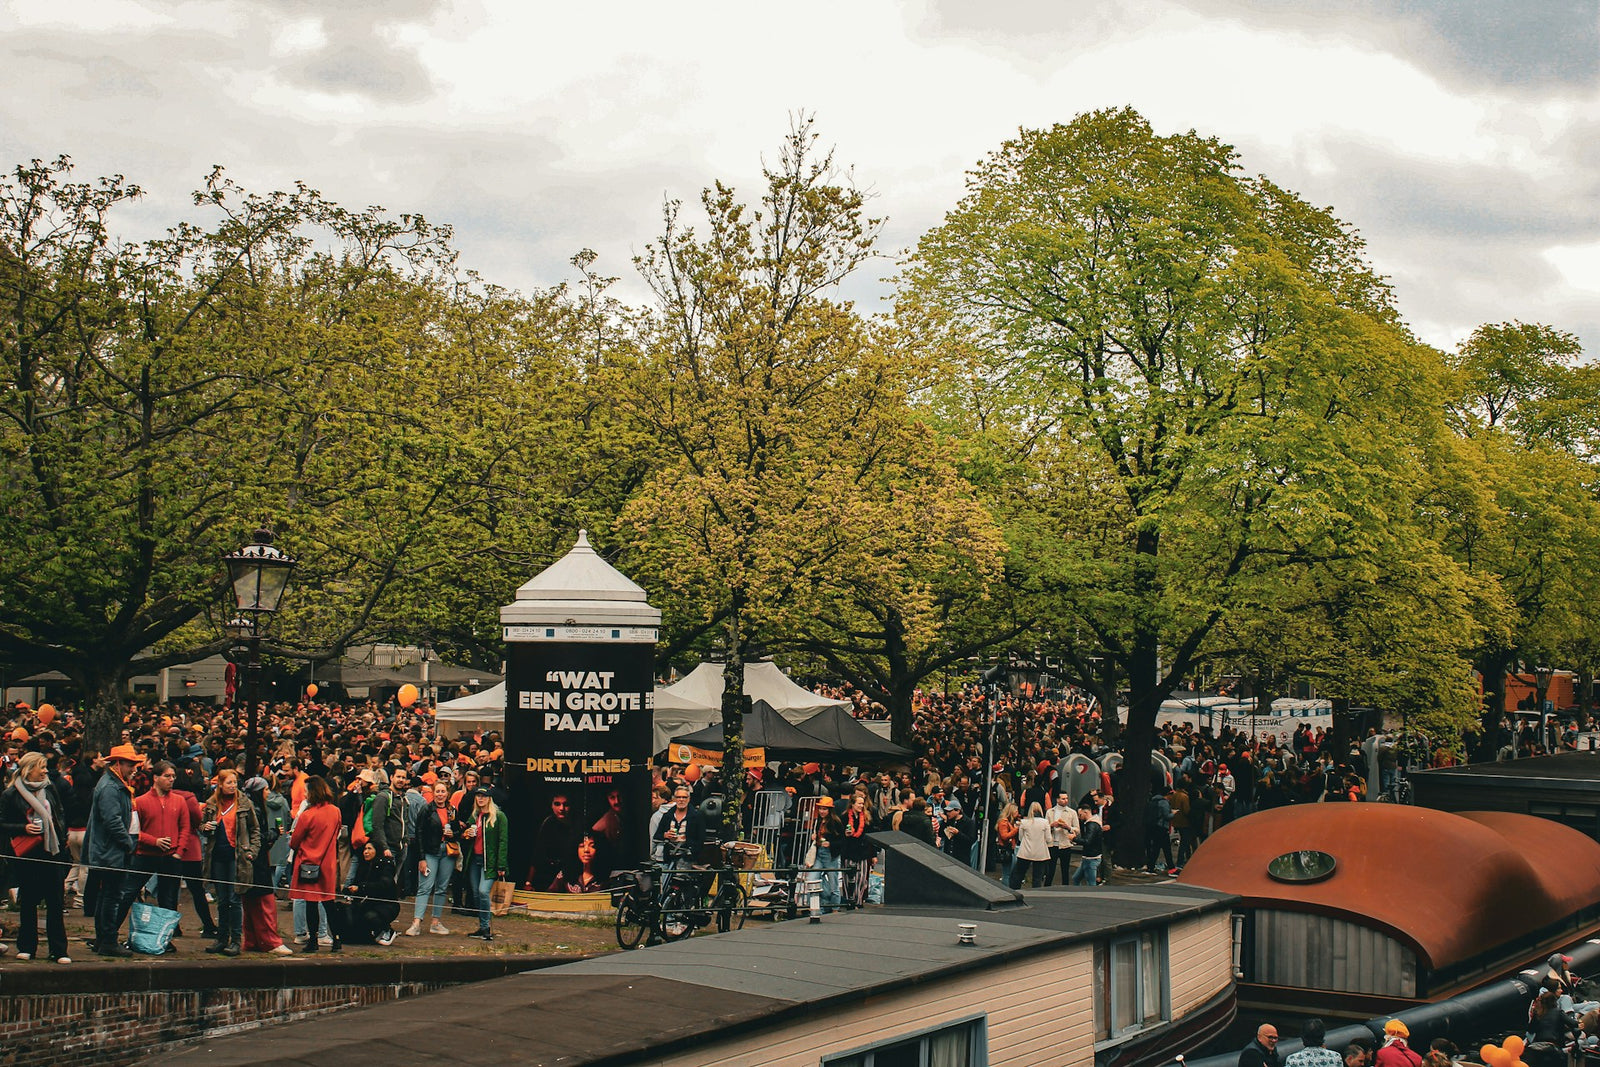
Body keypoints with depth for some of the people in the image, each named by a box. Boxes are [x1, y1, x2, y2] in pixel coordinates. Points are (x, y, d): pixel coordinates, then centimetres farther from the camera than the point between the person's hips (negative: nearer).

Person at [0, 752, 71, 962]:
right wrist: (24, 828, -16)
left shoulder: (50, 788, 10)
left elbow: (61, 814, 19)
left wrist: (62, 838, 7)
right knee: (28, 901, 5)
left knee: (56, 901, -1)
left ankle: (58, 950, 2)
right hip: (25, 854, -3)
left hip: (51, 851, 3)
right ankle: (26, 947, 18)